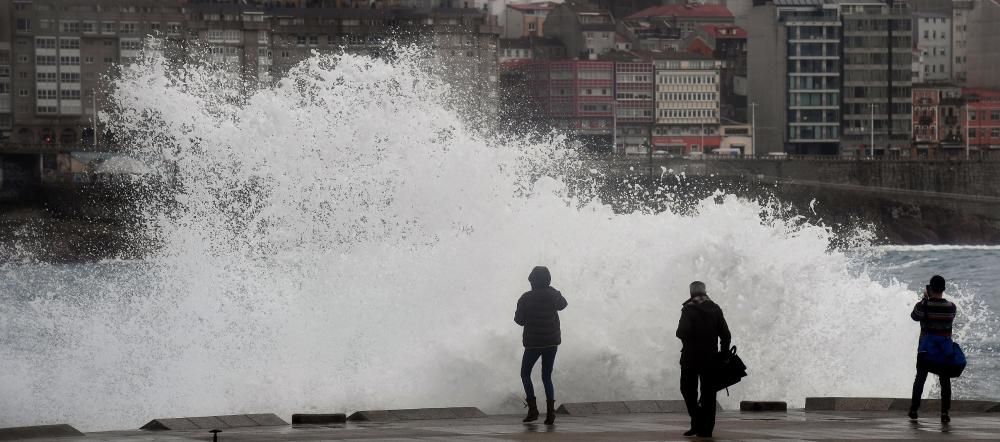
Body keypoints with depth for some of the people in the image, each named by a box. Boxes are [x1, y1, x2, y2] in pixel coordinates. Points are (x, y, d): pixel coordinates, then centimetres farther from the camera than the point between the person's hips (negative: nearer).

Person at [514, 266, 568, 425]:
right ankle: (550, 410, -5)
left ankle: (532, 409, 0)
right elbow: (562, 304, 22)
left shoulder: (526, 298, -12)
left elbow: (519, 320, -7)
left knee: (525, 374, 13)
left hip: (533, 342, -4)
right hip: (552, 341, 4)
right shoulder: (553, 295, -2)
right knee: (547, 376, 11)